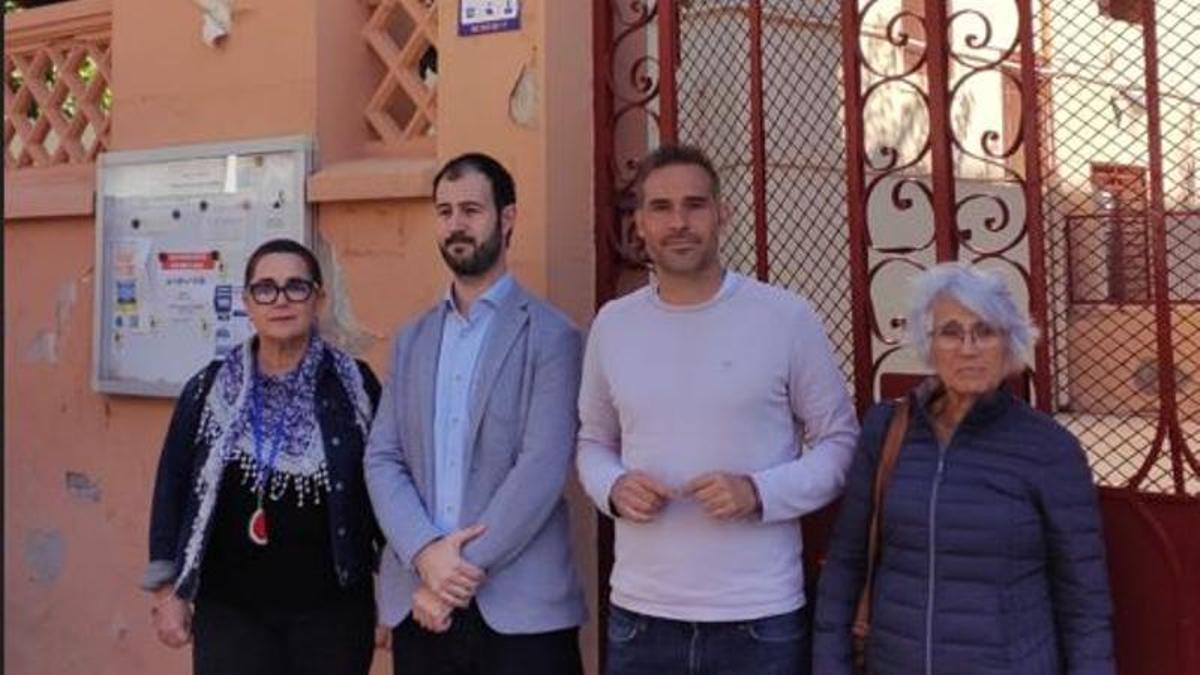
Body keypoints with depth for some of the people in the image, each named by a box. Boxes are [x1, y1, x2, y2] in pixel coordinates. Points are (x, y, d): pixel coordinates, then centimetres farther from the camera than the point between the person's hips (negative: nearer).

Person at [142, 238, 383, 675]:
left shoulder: (354, 385, -2)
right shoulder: (208, 390, 2)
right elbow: (173, 487, 5)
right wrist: (169, 593, 3)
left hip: (332, 606, 0)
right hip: (230, 609, 1)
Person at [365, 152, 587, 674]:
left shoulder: (550, 336, -3)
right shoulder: (412, 340, 13)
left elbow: (542, 469, -12)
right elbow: (381, 459, 5)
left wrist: (463, 571, -14)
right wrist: (427, 554, -12)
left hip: (520, 607, -4)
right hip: (419, 602, 4)